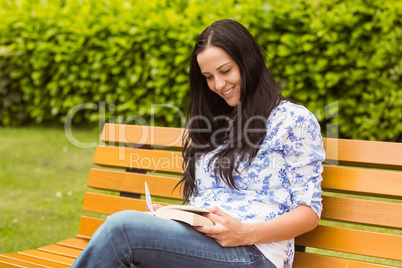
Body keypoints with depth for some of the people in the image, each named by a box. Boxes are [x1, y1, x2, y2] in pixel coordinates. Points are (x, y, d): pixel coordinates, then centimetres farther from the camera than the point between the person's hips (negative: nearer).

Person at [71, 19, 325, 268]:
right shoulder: (212, 122, 24)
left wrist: (245, 233, -18)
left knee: (123, 226, -29)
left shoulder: (294, 119, 4)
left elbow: (309, 212, -1)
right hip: (196, 244, 5)